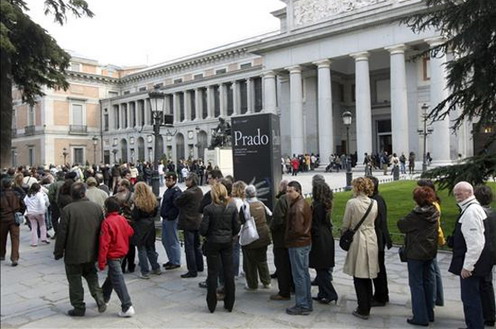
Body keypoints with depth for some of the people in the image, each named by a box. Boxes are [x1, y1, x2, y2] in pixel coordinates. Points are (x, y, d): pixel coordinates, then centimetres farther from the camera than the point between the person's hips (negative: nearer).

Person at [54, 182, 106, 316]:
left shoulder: (67, 210, -16)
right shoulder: (97, 207, -3)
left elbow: (62, 233, -12)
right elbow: (101, 231, 4)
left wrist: (58, 252, 0)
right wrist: (99, 250, 15)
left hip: (73, 254, -4)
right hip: (91, 252, 4)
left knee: (75, 280, 10)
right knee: (91, 275, 23)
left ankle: (79, 308, 18)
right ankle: (99, 298, 8)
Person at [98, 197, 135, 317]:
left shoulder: (107, 222, -20)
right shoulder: (122, 219, 0)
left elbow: (104, 244, -21)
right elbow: (130, 232, 10)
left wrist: (101, 262, -17)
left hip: (113, 256, -8)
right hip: (122, 252, 8)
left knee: (118, 281, -4)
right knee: (111, 276, 24)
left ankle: (127, 307, -5)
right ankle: (104, 297, 42)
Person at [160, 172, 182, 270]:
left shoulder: (177, 191, -17)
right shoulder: (168, 190, 14)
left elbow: (176, 207, -25)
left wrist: (169, 216, -22)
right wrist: (163, 215, 15)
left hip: (171, 219, -10)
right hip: (165, 218, 10)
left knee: (173, 241, -1)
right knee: (165, 240, 16)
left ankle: (176, 262, 9)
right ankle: (171, 260, 28)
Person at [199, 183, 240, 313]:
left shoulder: (209, 209, -15)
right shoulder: (232, 207, -5)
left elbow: (203, 229, -13)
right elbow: (237, 227, -2)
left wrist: (207, 235, 8)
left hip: (213, 243, -2)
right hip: (227, 243, 3)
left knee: (213, 273, 8)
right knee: (229, 272, 11)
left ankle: (211, 305, 17)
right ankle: (229, 304, 19)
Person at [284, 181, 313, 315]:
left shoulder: (297, 208, -20)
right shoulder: (303, 203, 12)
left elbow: (297, 229, -25)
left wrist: (287, 239, -8)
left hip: (297, 245, -10)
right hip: (305, 243, 10)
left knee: (299, 275, -1)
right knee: (304, 274, 17)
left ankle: (302, 306, 8)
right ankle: (307, 303, 27)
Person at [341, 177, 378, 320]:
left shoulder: (352, 203, -15)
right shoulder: (374, 203, -1)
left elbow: (346, 224, -7)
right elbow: (373, 221, 10)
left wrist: (344, 233, 13)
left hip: (357, 240, -5)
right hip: (371, 239, 5)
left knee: (358, 278, 6)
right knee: (367, 277, 16)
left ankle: (363, 310, 11)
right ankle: (367, 307, 25)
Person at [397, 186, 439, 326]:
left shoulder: (416, 214, -21)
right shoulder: (434, 212, 2)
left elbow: (401, 225, -11)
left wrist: (403, 220, 9)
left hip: (416, 253, -7)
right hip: (430, 251, 8)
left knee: (416, 284, 1)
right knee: (428, 281, 17)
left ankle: (420, 317, 5)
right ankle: (429, 314, 27)